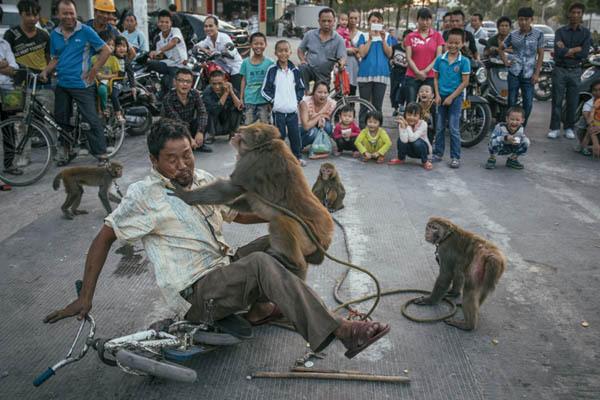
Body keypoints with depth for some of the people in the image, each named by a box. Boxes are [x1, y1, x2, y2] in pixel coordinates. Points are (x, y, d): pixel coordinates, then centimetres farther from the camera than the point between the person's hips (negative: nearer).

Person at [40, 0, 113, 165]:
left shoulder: (86, 31, -8)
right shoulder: (54, 34, 7)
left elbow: (106, 50, -7)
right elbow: (55, 58, 15)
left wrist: (94, 70, -10)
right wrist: (45, 71, -2)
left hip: (82, 85, -6)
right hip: (62, 85, 6)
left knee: (91, 120, -6)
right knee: (61, 119, 14)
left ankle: (102, 154, -2)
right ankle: (67, 150, 29)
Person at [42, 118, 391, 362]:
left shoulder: (203, 180, 10)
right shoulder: (145, 195, -9)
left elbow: (238, 214, 20)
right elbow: (105, 238, -5)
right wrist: (85, 297, -7)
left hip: (226, 270, 8)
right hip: (195, 296, -8)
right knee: (261, 264, -32)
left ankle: (260, 305, -9)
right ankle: (341, 332, -38)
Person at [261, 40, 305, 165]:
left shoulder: (295, 70, 5)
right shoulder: (272, 70, -4)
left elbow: (301, 88, 16)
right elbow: (264, 90, -3)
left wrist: (297, 99, 4)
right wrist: (273, 101, -8)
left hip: (292, 110, 3)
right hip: (278, 111, -3)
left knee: (295, 134, 8)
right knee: (280, 135, 4)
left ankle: (298, 156, 24)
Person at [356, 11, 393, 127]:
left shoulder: (387, 36, 12)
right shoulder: (364, 36, 7)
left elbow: (389, 54, 2)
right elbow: (362, 53, -6)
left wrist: (383, 39, -7)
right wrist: (370, 39, -11)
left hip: (381, 74, 2)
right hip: (366, 73, -1)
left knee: (378, 105, 4)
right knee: (364, 105, 1)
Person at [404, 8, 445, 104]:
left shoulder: (437, 36, 8)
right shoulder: (410, 37, 8)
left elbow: (438, 57, 2)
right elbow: (408, 58, 1)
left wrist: (425, 71, -9)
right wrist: (418, 72, -11)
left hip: (431, 77, 0)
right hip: (413, 77, 0)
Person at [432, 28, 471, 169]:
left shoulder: (464, 61, -8)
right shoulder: (440, 59, 0)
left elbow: (465, 82, -9)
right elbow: (436, 78, 6)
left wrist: (451, 97, -12)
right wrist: (437, 95, -5)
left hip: (455, 97, -3)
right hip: (441, 97, 3)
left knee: (454, 129, -2)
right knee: (439, 128, 10)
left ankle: (455, 157, 6)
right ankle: (438, 154, 21)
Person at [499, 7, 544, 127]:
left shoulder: (538, 34, 1)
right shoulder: (513, 35, 4)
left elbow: (540, 54, 2)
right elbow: (501, 48, 19)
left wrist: (537, 73, -4)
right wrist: (505, 61, 6)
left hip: (529, 74, -1)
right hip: (514, 73, 1)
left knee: (528, 104, 0)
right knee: (512, 102, 4)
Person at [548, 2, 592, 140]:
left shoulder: (586, 33, 3)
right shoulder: (560, 31, -1)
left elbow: (584, 54, -9)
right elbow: (558, 52, -15)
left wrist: (566, 51, -11)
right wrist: (575, 49, -10)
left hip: (575, 71, 1)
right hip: (560, 70, -1)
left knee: (573, 102, 6)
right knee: (557, 101, 1)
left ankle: (569, 128, 16)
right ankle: (555, 128, 7)